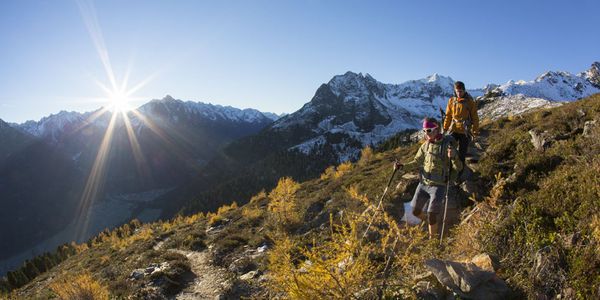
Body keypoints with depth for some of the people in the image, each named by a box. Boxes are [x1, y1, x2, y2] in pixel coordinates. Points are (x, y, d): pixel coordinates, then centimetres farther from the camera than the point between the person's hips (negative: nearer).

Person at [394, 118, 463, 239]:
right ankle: (432, 222, 40)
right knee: (416, 211, 11)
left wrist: (454, 156, -36)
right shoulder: (425, 145, 1)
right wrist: (403, 165, -2)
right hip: (423, 183, 6)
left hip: (438, 185, -5)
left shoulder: (447, 145, -14)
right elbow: (417, 161, 14)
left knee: (431, 215, -7)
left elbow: (459, 168, -15)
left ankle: (432, 239, 16)